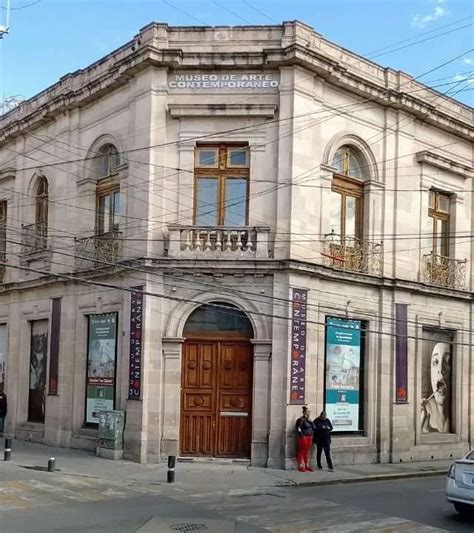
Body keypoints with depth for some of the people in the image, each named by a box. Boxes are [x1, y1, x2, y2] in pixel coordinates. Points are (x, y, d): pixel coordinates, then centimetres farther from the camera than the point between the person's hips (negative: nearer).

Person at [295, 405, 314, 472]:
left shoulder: (309, 420, 15)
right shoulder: (301, 419, -10)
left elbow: (313, 427, 9)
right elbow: (298, 429, -14)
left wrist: (310, 420, 0)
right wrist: (302, 436, -16)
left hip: (309, 438, 8)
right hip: (303, 437, -8)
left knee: (307, 452, 12)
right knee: (301, 451, -5)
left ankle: (307, 466, 16)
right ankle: (300, 467, -3)